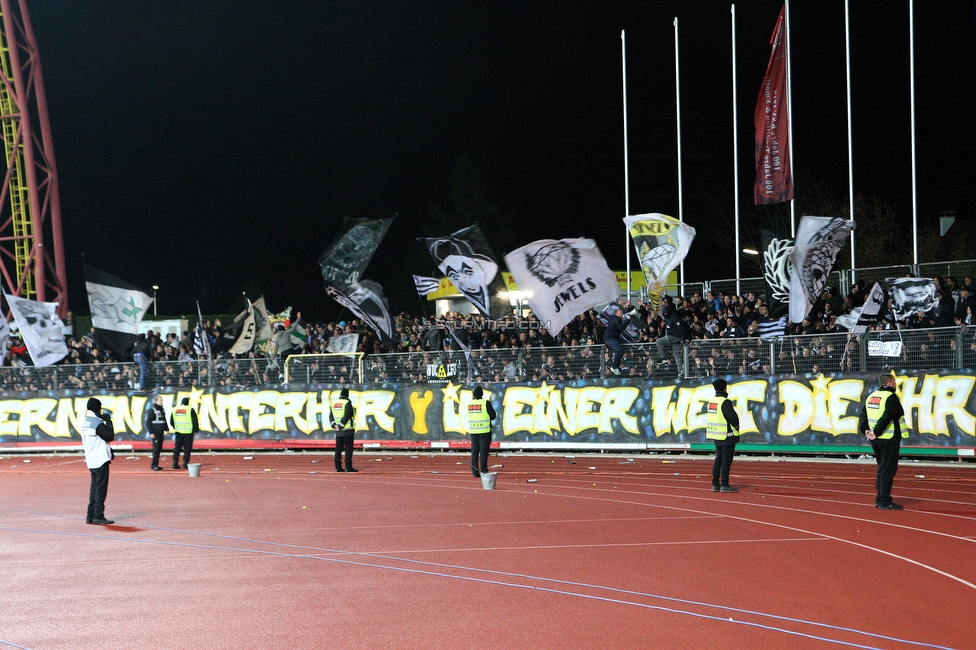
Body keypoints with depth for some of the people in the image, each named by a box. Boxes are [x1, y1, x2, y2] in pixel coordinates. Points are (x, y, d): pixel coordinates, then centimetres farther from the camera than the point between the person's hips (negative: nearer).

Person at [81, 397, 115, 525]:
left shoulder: (85, 423, 11)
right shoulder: (98, 423, -16)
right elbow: (110, 436, -15)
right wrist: (108, 421, -6)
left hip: (91, 460, 9)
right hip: (101, 459, -9)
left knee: (94, 486, 13)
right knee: (101, 488, -5)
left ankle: (90, 516, 14)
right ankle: (98, 516, -6)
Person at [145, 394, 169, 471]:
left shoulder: (162, 410, 15)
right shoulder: (152, 410, -9)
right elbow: (148, 422, -12)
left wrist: (167, 429, 17)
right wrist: (151, 433, -16)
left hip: (161, 433, 8)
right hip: (155, 433, -8)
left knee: (159, 449, 8)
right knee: (156, 449, -11)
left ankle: (155, 465, 14)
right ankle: (154, 465, -9)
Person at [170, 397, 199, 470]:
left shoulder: (174, 410, 8)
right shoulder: (190, 410, -7)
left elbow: (171, 421, 15)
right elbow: (195, 421, -7)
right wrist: (196, 430, 4)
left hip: (178, 432, 4)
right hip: (188, 432, -4)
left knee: (177, 447, 10)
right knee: (187, 448, 1)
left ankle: (175, 463, 6)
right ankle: (185, 464, -1)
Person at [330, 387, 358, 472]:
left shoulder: (334, 403, 11)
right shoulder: (347, 403, -9)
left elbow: (331, 416, 7)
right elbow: (346, 416, -17)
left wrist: (334, 425, -1)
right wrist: (340, 426, -12)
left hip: (338, 431, 6)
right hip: (347, 430, -6)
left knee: (338, 449, 9)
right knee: (348, 449, -5)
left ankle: (338, 467, 8)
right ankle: (348, 467, -9)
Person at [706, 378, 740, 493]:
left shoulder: (711, 401, 9)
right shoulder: (725, 402, -17)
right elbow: (733, 417, -21)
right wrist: (736, 426, 1)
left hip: (716, 436, 8)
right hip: (727, 436, -8)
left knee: (718, 459, 14)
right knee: (726, 460, -3)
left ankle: (715, 484, 15)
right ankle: (724, 485, -3)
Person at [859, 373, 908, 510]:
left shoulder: (871, 397, 13)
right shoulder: (891, 398, -13)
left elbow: (863, 416, 11)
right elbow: (886, 418, -21)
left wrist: (866, 430, 4)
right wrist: (876, 432, -16)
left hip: (876, 440, 8)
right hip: (889, 439, -8)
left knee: (882, 468, 16)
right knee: (888, 469, -5)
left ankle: (880, 499, 19)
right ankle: (885, 502, -7)